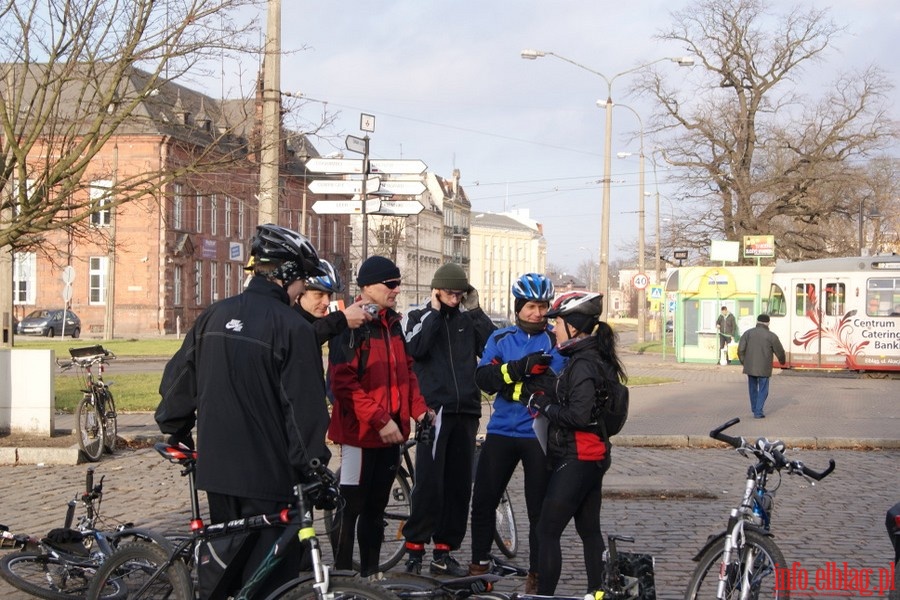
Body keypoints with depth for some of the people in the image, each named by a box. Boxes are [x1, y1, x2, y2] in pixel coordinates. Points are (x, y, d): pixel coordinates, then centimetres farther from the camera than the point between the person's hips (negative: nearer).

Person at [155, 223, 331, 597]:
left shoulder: (214, 315, 8)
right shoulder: (292, 327, -13)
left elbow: (178, 377, 15)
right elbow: (305, 406, -16)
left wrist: (176, 430, 28)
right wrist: (313, 464, -10)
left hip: (215, 466, 7)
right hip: (267, 472, -7)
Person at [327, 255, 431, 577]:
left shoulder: (392, 323, 13)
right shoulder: (351, 325, -12)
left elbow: (406, 369, 20)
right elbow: (344, 383, -18)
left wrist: (418, 409, 6)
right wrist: (379, 420, -21)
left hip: (390, 431, 8)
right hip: (360, 431, -8)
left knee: (376, 507, 15)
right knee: (353, 506, -3)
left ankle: (370, 572, 23)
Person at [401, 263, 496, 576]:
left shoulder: (468, 319, 14)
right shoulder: (421, 318, 7)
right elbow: (416, 348, -14)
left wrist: (475, 310, -2)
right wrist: (435, 312, -7)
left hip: (466, 410, 4)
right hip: (433, 409, -4)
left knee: (459, 483, 5)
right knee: (429, 482, -11)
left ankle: (443, 552, 13)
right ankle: (415, 548, -3)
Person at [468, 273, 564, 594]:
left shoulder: (556, 342, 0)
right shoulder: (500, 338, 8)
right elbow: (483, 377, -7)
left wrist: (512, 386, -20)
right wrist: (519, 367, -21)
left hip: (539, 435, -2)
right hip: (501, 432, 3)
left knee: (540, 509, 3)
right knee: (483, 501, 5)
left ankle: (536, 574, 14)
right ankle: (479, 565, 22)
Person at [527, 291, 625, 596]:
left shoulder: (582, 363, -19)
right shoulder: (597, 358, 12)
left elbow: (579, 415, -27)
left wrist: (545, 405, -14)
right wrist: (547, 396, 0)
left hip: (575, 459, -10)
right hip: (593, 458, 10)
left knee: (547, 531, -5)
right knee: (589, 529, 16)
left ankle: (544, 593, -3)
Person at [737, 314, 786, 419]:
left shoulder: (748, 333, -1)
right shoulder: (771, 336, -7)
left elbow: (740, 349, -6)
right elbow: (780, 352, 0)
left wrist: (743, 362, 10)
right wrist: (782, 361, 21)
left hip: (750, 367, 3)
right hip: (764, 368, -3)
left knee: (753, 388, 20)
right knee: (763, 390, 8)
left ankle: (755, 409, 32)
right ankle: (758, 412, 1)